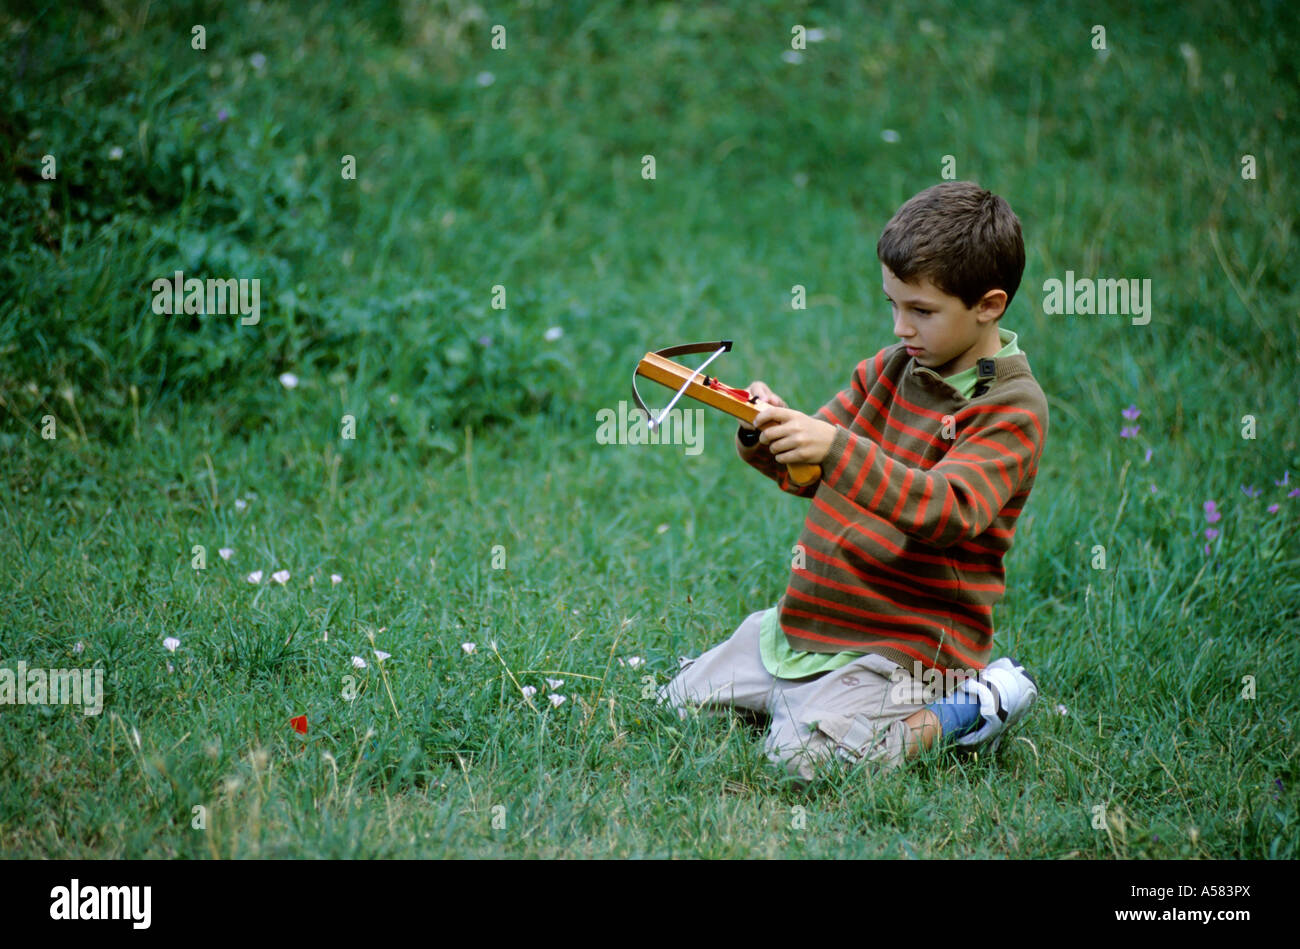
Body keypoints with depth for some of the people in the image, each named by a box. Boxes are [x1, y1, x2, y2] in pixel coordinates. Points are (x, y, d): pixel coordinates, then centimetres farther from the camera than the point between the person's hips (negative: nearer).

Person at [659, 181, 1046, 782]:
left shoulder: (1011, 408, -15)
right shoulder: (889, 369, 8)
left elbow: (947, 510, -30)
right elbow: (810, 475, 13)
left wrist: (836, 449, -40)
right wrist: (767, 436, -11)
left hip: (903, 641, -8)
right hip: (805, 621, 8)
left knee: (807, 754, -27)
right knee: (678, 701, 13)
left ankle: (964, 711, -6)